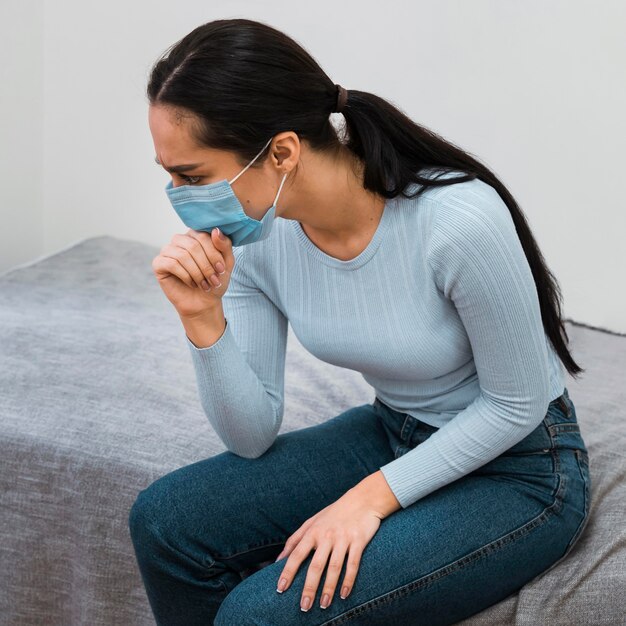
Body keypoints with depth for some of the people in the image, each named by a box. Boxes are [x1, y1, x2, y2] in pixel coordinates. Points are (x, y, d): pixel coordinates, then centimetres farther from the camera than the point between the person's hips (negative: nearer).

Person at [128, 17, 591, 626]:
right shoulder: (251, 233, -12)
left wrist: (374, 497, -20)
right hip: (392, 433, 6)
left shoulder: (458, 219, -32)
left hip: (518, 468, -6)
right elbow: (251, 436, -7)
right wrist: (203, 318, -22)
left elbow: (516, 405, -16)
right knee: (164, 519, -8)